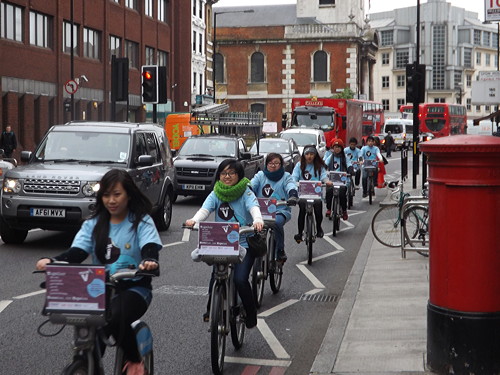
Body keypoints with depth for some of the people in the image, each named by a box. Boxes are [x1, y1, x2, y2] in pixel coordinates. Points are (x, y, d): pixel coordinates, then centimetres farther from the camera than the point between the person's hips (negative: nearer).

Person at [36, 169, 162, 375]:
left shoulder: (141, 221, 0)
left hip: (134, 287, -3)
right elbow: (76, 252, -4)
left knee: (115, 317, -31)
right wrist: (52, 261, -25)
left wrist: (149, 261, -42)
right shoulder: (93, 224, 8)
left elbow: (150, 248, -17)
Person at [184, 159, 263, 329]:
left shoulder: (246, 193, -2)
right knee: (216, 276, -15)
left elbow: (254, 207, -21)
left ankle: (251, 315, 4)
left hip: (244, 244, -2)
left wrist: (258, 220, -44)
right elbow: (205, 209, -10)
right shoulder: (216, 194, 6)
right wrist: (194, 220, -33)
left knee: (240, 279, -19)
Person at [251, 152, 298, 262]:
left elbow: (291, 187, -11)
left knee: (277, 222, -35)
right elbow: (251, 185, -2)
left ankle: (280, 251, -18)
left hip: (281, 210, -2)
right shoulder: (260, 175, 14)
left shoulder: (286, 176, 8)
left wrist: (293, 196, -34)